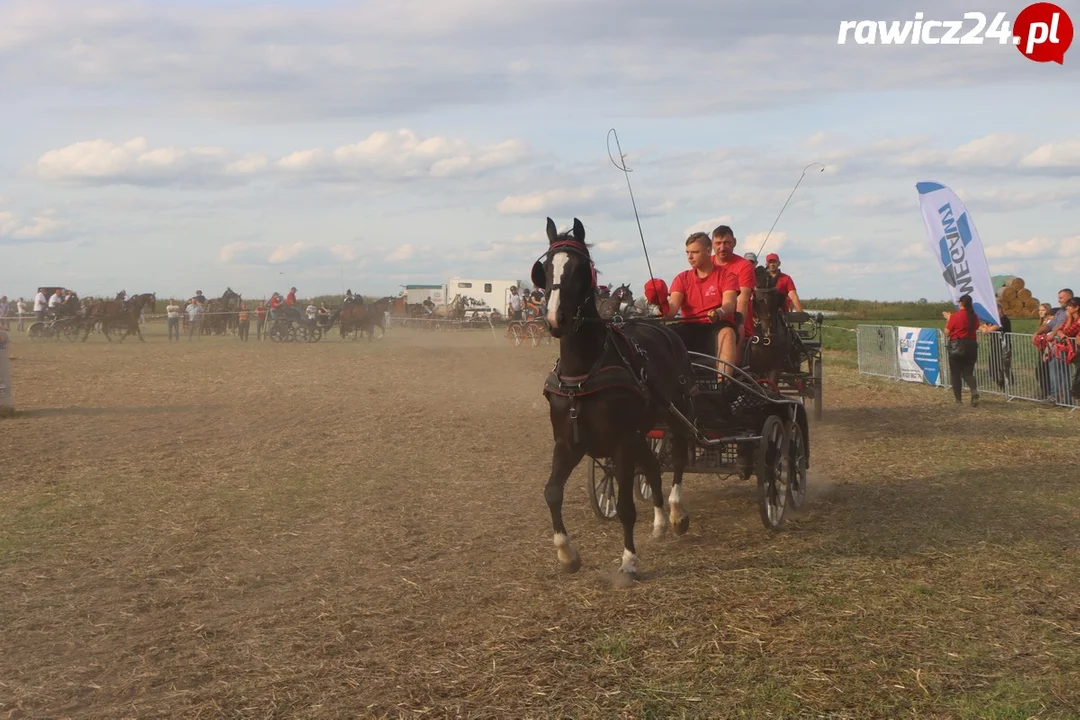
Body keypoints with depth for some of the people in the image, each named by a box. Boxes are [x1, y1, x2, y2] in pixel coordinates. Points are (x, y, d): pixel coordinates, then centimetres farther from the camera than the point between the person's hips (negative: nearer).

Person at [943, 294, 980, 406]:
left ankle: (958, 399, 13)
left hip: (957, 346, -4)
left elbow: (947, 332, -8)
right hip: (971, 346, 4)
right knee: (968, 372, 11)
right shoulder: (974, 317, 2)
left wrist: (948, 319, 7)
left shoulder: (955, 316, -14)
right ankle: (974, 393, -15)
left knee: (955, 373, 9)